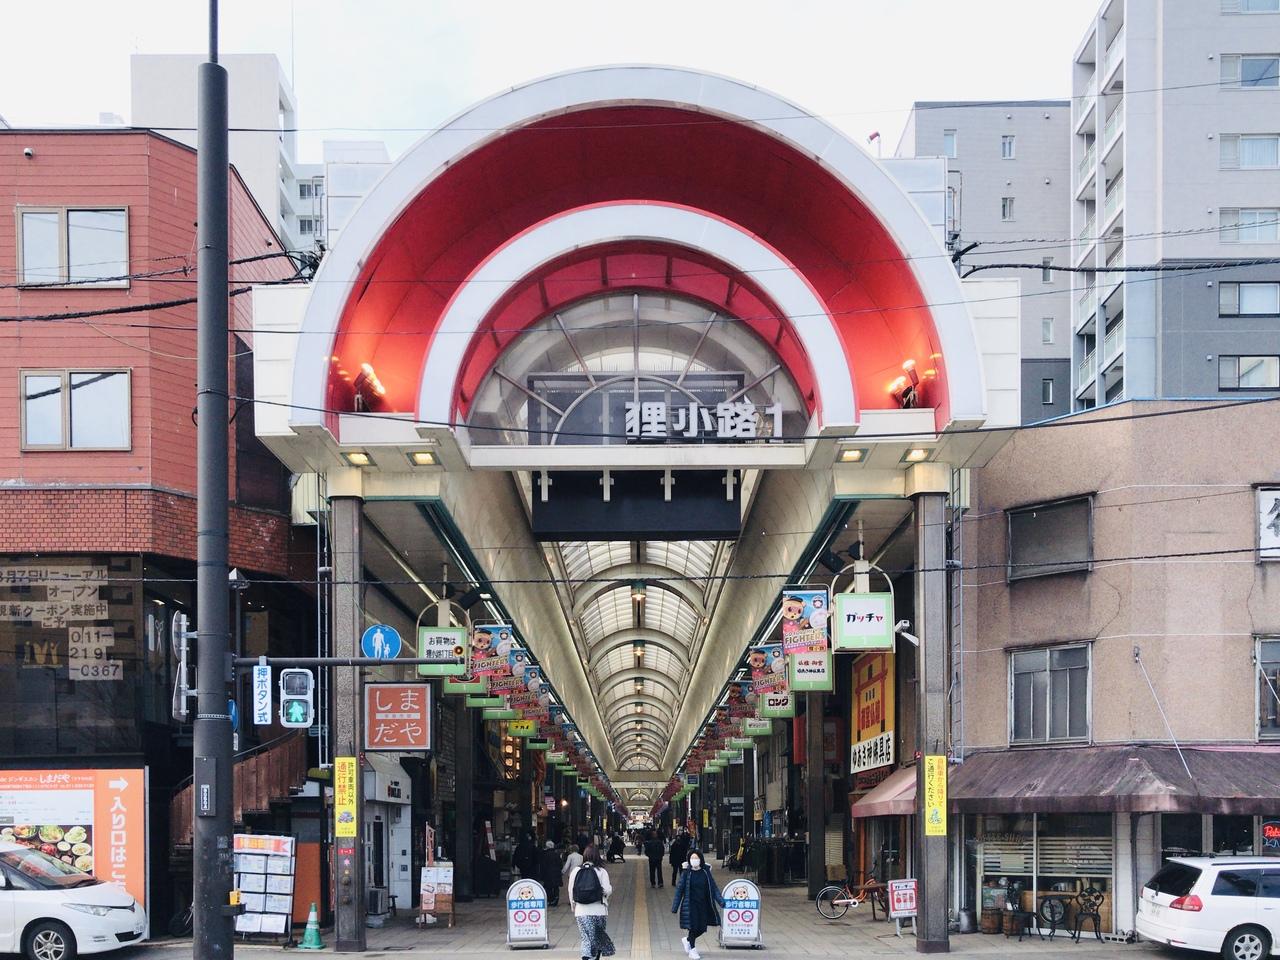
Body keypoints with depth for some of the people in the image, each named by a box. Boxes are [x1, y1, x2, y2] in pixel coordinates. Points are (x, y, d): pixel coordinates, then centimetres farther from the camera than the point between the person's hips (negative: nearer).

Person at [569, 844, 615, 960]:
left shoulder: (575, 871, 0)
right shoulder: (601, 871, -6)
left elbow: (570, 891, 4)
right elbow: (607, 890, -10)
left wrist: (574, 907, 18)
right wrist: (611, 887, 13)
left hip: (581, 912, 1)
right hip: (599, 911, -1)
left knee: (587, 939, 2)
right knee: (599, 938, 17)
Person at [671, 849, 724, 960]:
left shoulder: (706, 872, 1)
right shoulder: (686, 873, -6)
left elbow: (713, 887, 3)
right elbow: (679, 889, -4)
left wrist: (720, 900, -8)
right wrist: (675, 906, -6)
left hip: (703, 905, 3)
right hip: (691, 905, -3)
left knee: (701, 928, 7)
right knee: (693, 927, -5)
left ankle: (687, 940, 35)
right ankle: (692, 950, 13)